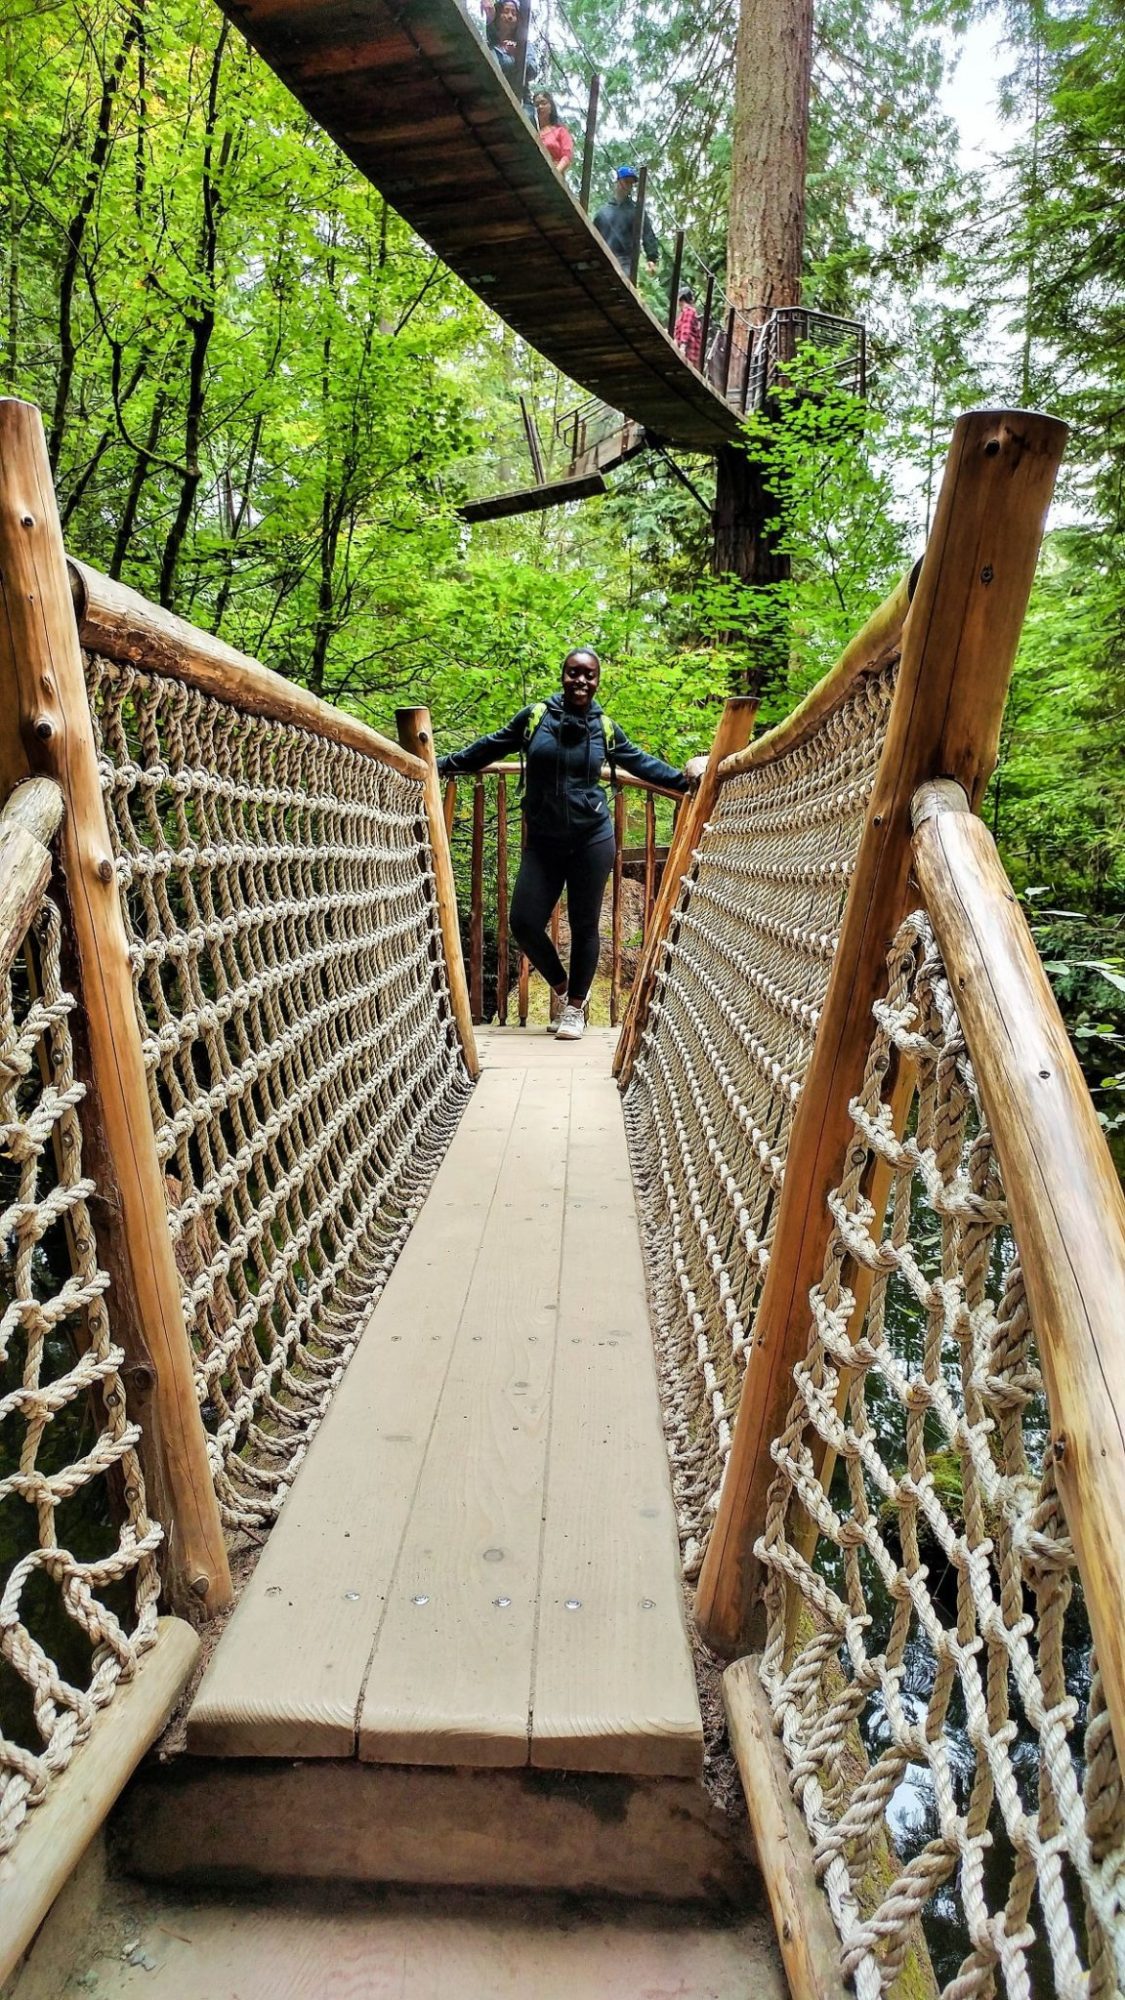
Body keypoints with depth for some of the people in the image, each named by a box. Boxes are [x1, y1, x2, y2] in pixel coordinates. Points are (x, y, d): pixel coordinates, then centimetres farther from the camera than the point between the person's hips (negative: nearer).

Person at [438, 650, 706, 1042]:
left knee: (584, 925, 4)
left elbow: (639, 761, 17)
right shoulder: (535, 716, 0)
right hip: (542, 842, 0)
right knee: (524, 922, -5)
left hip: (591, 839, 0)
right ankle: (561, 985, 23)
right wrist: (446, 765, 13)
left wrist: (682, 778, 8)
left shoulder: (604, 727, 4)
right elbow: (492, 746, 11)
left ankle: (575, 1006, 23)